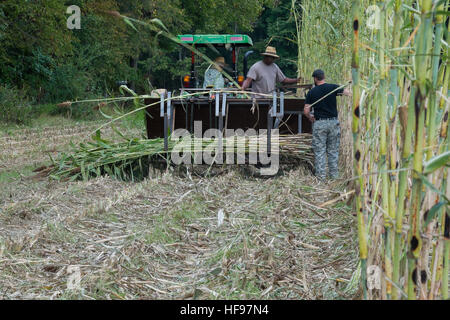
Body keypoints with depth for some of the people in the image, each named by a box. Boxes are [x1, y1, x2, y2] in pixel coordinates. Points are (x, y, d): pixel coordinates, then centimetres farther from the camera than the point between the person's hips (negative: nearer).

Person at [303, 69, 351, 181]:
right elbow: (349, 93, -9)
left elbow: (306, 111, -3)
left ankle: (321, 175, 4)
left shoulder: (311, 92, -1)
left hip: (319, 123, -1)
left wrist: (310, 117, 16)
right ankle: (334, 174, 13)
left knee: (319, 151, 5)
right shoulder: (333, 87, -2)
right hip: (333, 122, 1)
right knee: (333, 150, 10)